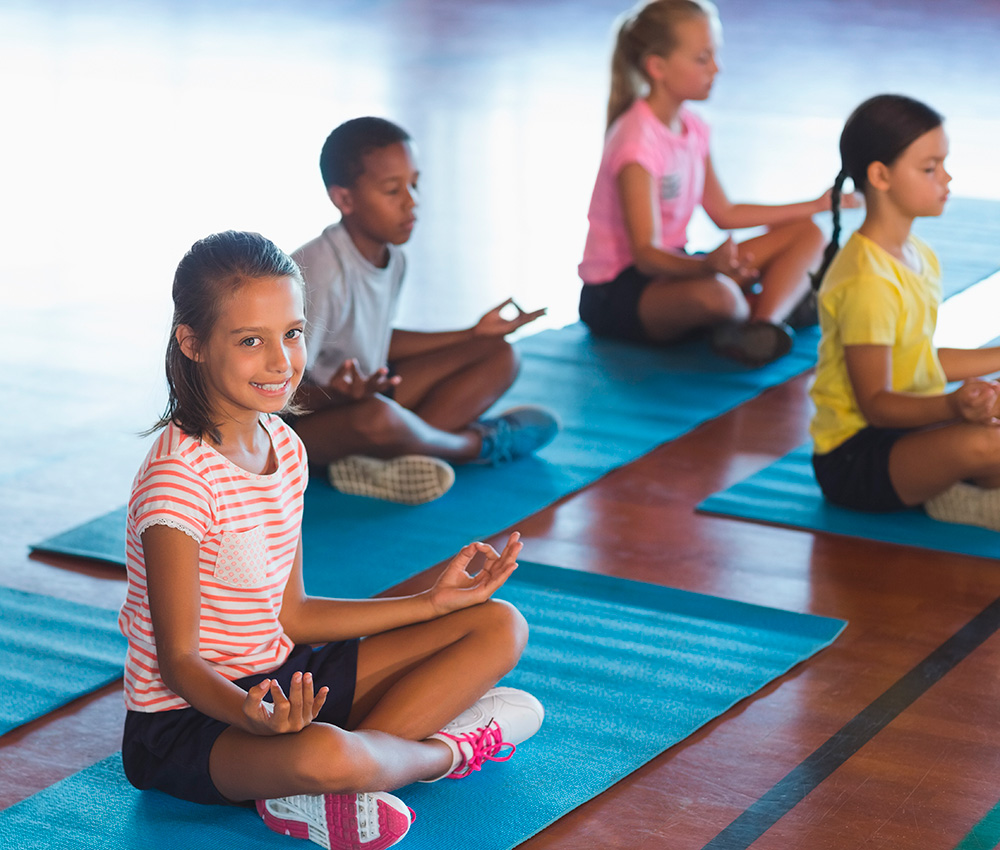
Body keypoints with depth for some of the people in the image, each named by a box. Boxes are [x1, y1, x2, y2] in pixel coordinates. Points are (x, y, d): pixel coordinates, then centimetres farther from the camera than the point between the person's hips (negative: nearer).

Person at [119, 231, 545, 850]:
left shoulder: (284, 447, 4)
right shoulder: (178, 478, -22)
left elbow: (290, 616, 10)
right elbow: (178, 660, -20)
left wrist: (434, 601, 8)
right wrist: (253, 716, -40)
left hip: (281, 682, 9)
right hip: (186, 722, -9)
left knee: (499, 627, 6)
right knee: (324, 755, -43)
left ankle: (325, 797, -12)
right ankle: (446, 750, -6)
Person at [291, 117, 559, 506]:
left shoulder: (391, 258, 4)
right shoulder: (321, 270, -25)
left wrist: (475, 334, 19)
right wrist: (340, 394, -46)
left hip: (365, 390, 10)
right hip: (304, 416, -10)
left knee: (499, 356, 5)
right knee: (375, 417, -44)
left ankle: (376, 461, -20)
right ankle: (478, 443, -8)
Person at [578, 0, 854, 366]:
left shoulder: (691, 128, 7)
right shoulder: (637, 141, -21)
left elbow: (723, 212, 17)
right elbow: (645, 252, -28)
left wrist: (814, 206, 19)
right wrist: (708, 265, -49)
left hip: (670, 267, 10)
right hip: (615, 295, -10)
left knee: (806, 234, 4)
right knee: (715, 293, -43)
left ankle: (765, 323, -23)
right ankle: (778, 303, -9)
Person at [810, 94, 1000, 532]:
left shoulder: (920, 257, 10)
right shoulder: (866, 281, -21)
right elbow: (876, 404, -22)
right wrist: (952, 406, -39)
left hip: (913, 427, 10)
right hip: (853, 458, -10)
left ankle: (954, 497, -14)